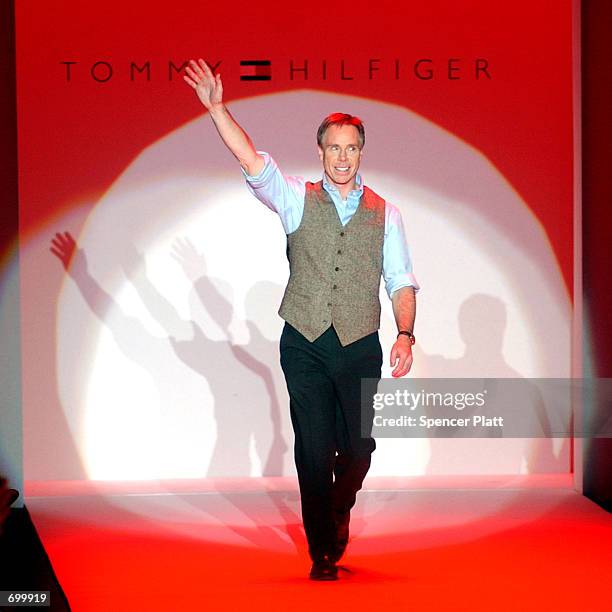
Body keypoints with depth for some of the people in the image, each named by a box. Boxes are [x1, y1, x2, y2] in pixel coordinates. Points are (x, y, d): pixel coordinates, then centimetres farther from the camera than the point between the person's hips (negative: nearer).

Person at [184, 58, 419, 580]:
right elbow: (253, 162, -9)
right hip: (305, 345, -1)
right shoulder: (298, 200, 4)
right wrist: (216, 107, -20)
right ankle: (323, 553, 12)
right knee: (314, 448, -1)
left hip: (360, 347, 2)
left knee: (359, 446, 8)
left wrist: (405, 335, -8)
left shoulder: (385, 214, 7)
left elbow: (401, 281, 6)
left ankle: (339, 513, 39)